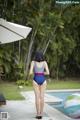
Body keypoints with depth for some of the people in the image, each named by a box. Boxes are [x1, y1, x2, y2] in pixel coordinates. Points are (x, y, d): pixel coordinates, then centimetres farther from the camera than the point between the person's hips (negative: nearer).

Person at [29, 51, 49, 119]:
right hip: (43, 80, 1)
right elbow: (48, 73, -5)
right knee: (42, 97, 6)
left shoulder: (33, 62, -1)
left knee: (37, 97, 1)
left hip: (36, 80, -1)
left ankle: (38, 114, 0)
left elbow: (30, 72, -8)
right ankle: (41, 114, 7)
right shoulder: (44, 62, 2)